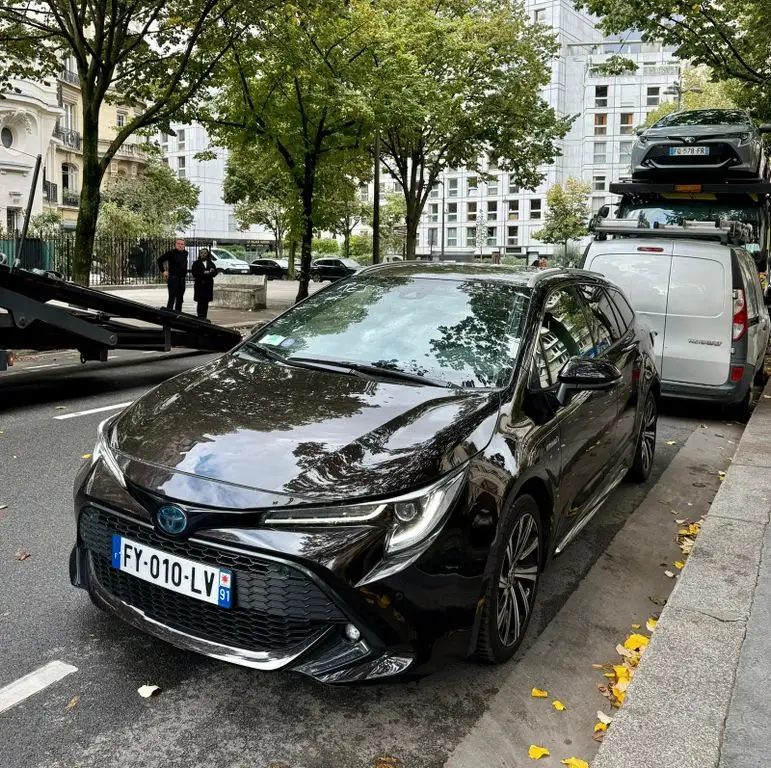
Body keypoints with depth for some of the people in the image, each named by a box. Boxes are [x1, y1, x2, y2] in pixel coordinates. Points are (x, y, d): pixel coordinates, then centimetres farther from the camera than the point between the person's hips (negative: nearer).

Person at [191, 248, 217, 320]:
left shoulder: (211, 263, 13)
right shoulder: (196, 263, 3)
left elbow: (215, 272, 8)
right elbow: (194, 273, -7)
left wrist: (212, 271, -15)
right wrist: (203, 272, -18)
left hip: (208, 285, 3)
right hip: (199, 284, -3)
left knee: (206, 302, 5)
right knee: (200, 302, -8)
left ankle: (204, 317, 10)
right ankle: (200, 317, -6)